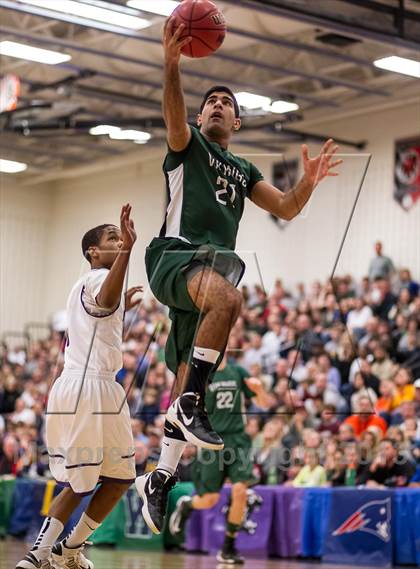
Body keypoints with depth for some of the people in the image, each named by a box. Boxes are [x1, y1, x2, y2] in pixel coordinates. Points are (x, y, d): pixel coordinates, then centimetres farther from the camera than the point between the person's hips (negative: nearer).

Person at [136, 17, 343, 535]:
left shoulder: (243, 170, 28)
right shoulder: (187, 144, 11)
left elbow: (286, 209, 20)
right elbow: (173, 113, -12)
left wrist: (308, 182, -1)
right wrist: (171, 63, -30)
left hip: (213, 265, 6)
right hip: (174, 255, -6)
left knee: (189, 379, 5)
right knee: (227, 297, -39)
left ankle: (159, 478, 13)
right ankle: (190, 406, -34)